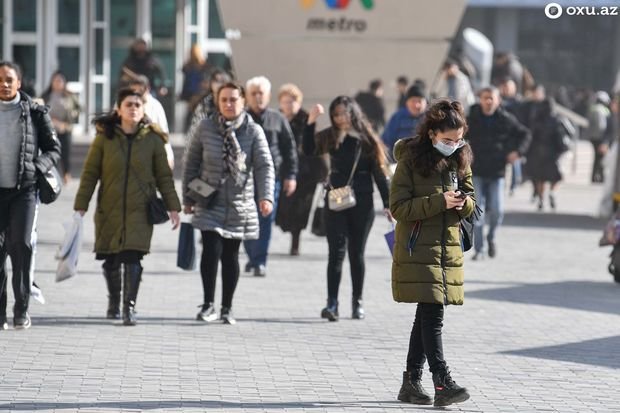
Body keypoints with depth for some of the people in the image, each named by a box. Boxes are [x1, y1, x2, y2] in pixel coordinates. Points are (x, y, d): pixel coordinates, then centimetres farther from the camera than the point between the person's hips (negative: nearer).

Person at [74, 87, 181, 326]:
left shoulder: (153, 140, 3)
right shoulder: (104, 137, 2)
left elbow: (164, 177, 7)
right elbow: (90, 174, 3)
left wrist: (173, 206, 1)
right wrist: (81, 206, -1)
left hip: (140, 211, -1)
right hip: (109, 211, 1)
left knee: (133, 258, -13)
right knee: (110, 260, 7)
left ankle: (129, 306, -9)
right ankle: (113, 301, 28)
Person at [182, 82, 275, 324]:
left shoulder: (253, 131, -4)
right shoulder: (206, 127, -1)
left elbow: (265, 167, -9)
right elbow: (191, 162, 6)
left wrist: (266, 197, -23)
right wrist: (188, 197, 6)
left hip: (239, 203, 0)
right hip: (209, 202, 0)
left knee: (230, 255, 8)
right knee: (211, 251, -13)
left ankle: (227, 308, 18)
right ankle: (208, 304, -4)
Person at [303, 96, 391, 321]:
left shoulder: (367, 139, 0)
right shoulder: (331, 137, 3)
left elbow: (379, 172, 2)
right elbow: (309, 150, -12)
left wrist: (388, 204, 0)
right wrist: (311, 122, -21)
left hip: (362, 204, -1)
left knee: (356, 253, 7)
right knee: (336, 252, -6)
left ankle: (357, 302, 17)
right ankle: (332, 303, -10)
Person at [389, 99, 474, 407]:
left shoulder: (460, 159, 8)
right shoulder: (411, 159, -8)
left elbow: (470, 202, 15)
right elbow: (398, 207, -12)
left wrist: (464, 203, -10)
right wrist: (440, 201, -21)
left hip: (448, 248, 6)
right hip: (418, 249, -6)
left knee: (426, 316, 10)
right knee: (433, 315, -14)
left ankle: (411, 383, 17)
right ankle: (442, 383, -16)